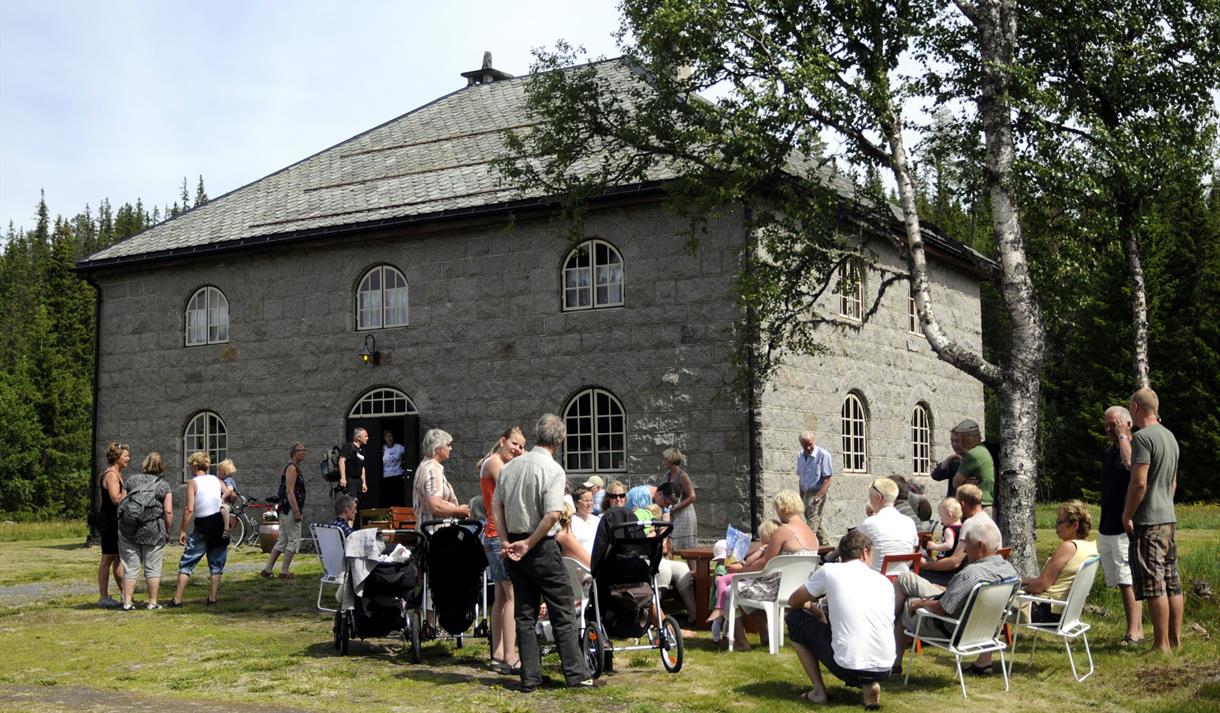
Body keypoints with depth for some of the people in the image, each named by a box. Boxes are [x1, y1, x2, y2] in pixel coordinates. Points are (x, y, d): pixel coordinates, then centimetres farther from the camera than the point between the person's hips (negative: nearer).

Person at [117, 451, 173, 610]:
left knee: (130, 566, 7)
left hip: (129, 529, 2)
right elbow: (168, 511, -6)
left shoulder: (132, 480, 7)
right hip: (154, 530, -2)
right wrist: (168, 531, 4)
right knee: (152, 567, 5)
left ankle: (127, 601, 6)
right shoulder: (164, 486, 0)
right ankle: (152, 602, 7)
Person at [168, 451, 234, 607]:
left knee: (186, 563, 5)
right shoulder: (216, 480, 7)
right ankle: (212, 598, 6)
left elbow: (189, 509, -13)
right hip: (219, 523, 4)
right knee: (216, 563, 11)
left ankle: (177, 599, 2)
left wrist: (182, 530, -10)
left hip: (202, 525, -4)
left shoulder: (193, 483, -6)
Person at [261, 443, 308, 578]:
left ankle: (267, 569, 12)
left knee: (282, 541, 11)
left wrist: (299, 511, 23)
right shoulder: (291, 468, -12)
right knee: (294, 540, -4)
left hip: (285, 511, 10)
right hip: (290, 510, -10)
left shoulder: (295, 468, 19)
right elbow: (290, 492, -20)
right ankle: (284, 572, -1)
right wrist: (297, 513, -23)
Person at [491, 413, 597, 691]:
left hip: (514, 546, 6)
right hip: (542, 548, -6)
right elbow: (552, 515, -20)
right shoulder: (553, 470, -13)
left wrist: (505, 541, 2)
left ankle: (530, 677, 11)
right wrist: (528, 544, -12)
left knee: (524, 613, 10)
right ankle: (576, 673, 4)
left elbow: (496, 506, 6)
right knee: (563, 612, 2)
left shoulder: (509, 467, 6)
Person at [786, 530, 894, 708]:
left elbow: (793, 602, 15)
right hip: (884, 670, 4)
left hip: (847, 667, -4)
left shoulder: (829, 571, 2)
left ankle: (819, 691, 15)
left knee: (794, 619, 17)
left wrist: (817, 611, 35)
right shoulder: (885, 582, 12)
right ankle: (869, 685, 11)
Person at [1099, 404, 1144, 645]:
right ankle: (1137, 627, 15)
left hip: (1126, 527, -8)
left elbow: (1130, 464, -32)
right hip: (1107, 528, 8)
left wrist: (1122, 436, -20)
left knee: (1128, 580, -10)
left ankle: (1134, 632, -9)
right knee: (1121, 582, 9)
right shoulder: (1108, 453, 17)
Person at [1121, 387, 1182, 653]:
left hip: (1148, 521, -9)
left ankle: (1162, 644, -4)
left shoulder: (1143, 437, -14)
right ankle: (1175, 639, 17)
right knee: (1172, 583, 12)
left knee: (1154, 584, -6)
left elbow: (1139, 483, -20)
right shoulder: (1170, 436, 15)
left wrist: (1127, 516, -12)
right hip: (1169, 518, 9)